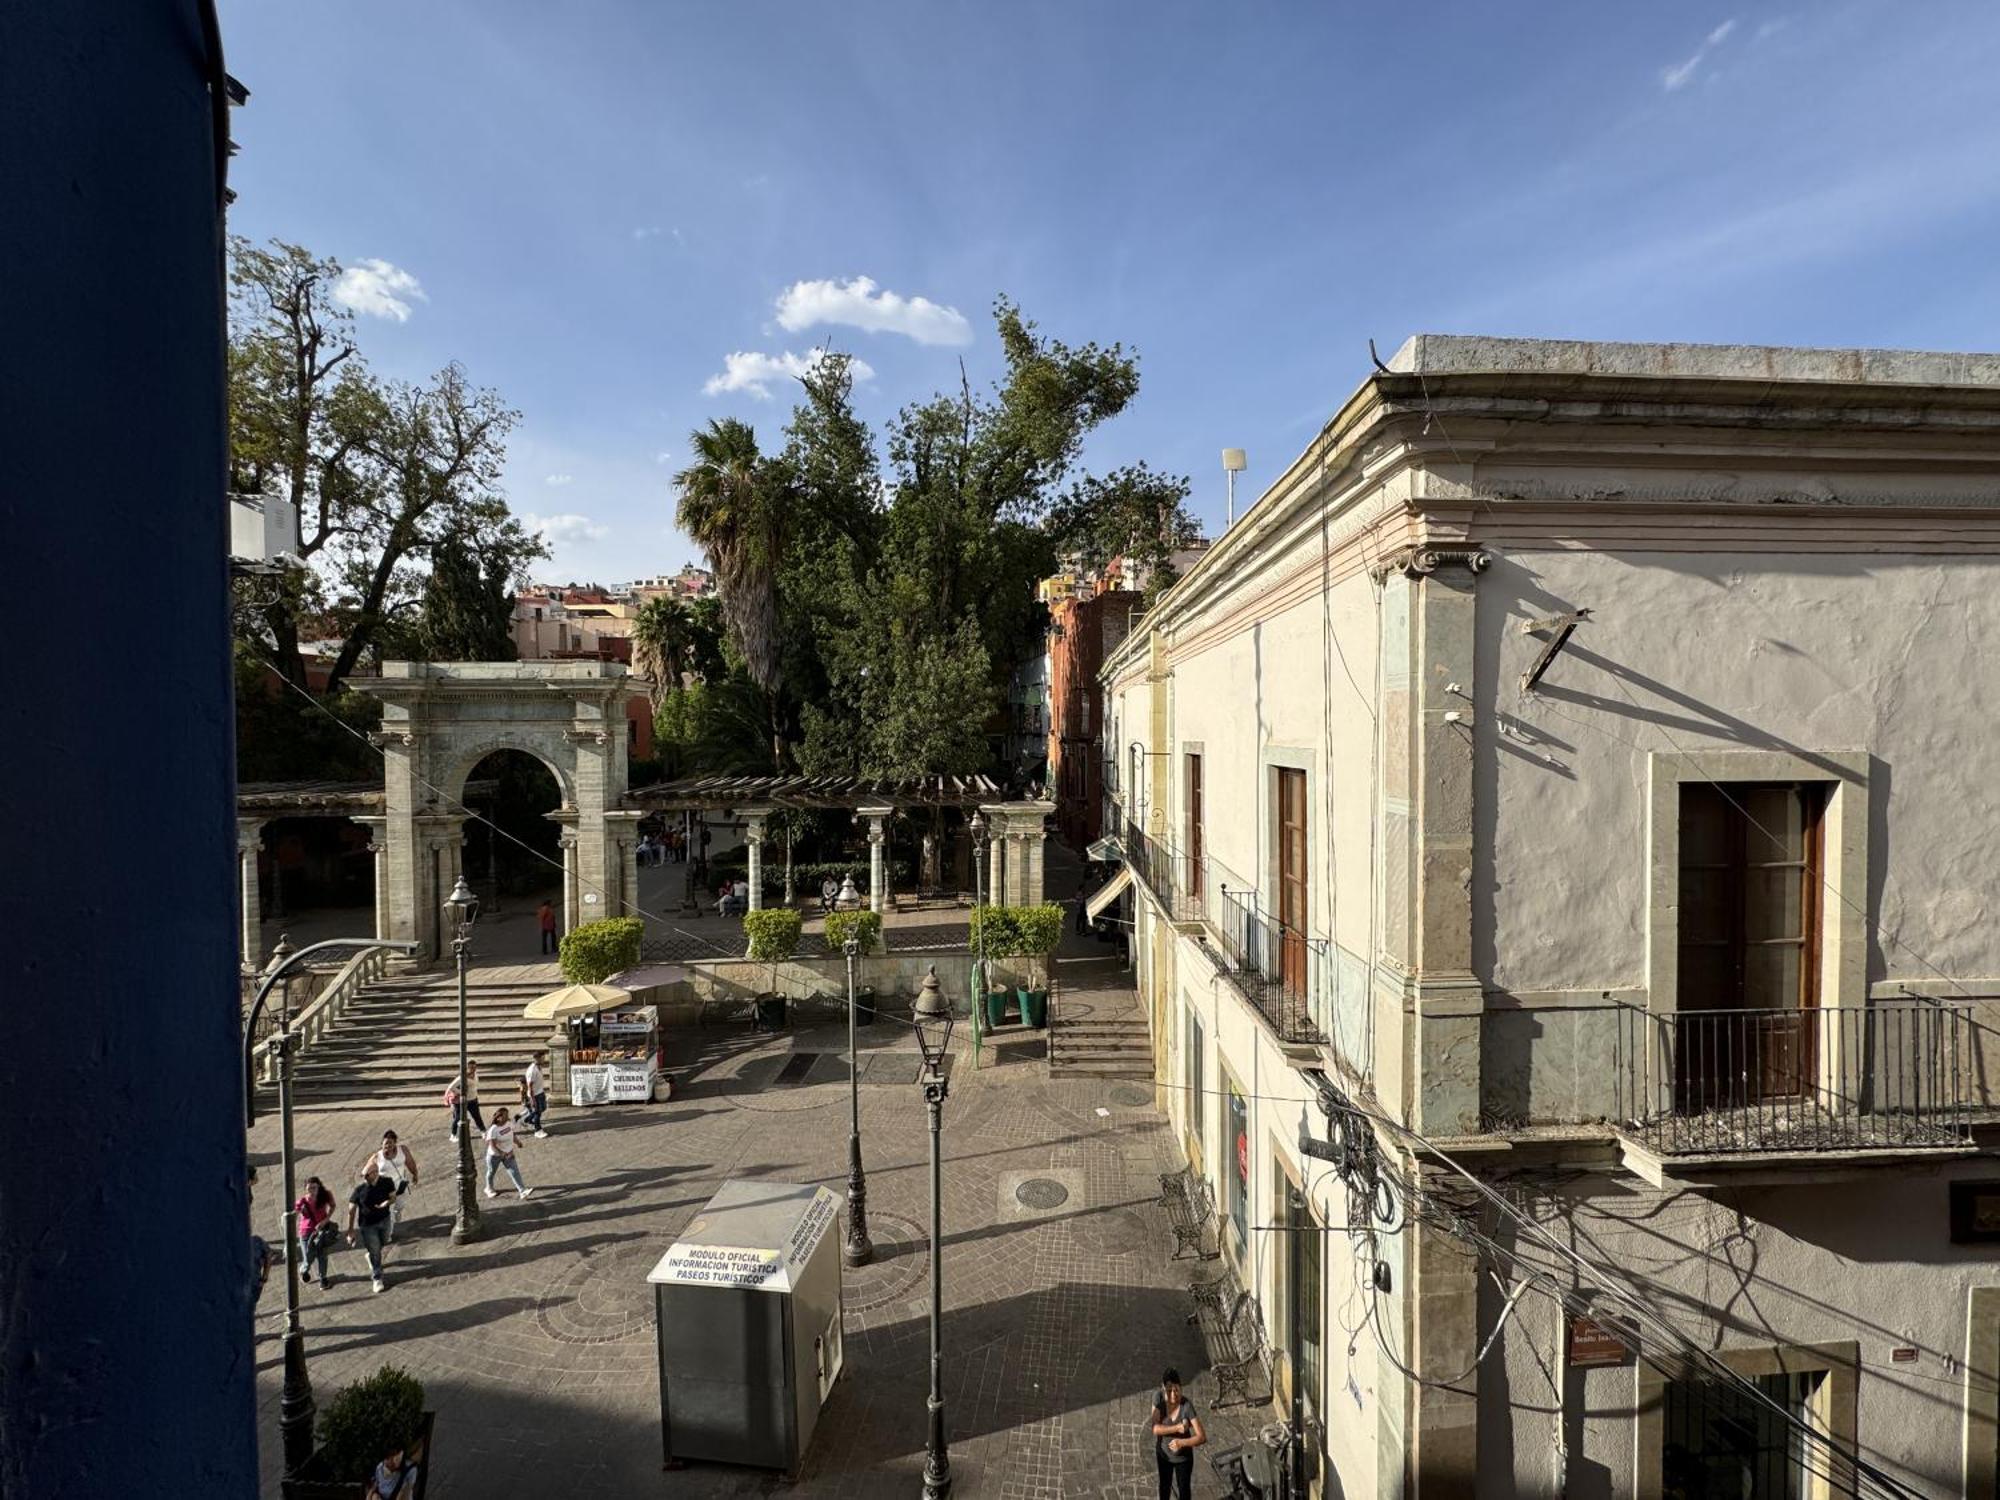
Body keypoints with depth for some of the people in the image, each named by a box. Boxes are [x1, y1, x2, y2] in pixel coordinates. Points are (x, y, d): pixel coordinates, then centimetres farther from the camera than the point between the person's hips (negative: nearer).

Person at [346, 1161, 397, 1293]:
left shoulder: (387, 1182, -17)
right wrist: (350, 1231, -11)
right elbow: (351, 1210, -13)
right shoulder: (359, 1189, -23)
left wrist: (387, 1202, -26)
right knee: (375, 1253, 4)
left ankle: (370, 1255, 57)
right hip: (368, 1225, -3)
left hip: (384, 1220, 3)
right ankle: (377, 1279, 23)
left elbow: (393, 1197, -2)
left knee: (382, 1243, 25)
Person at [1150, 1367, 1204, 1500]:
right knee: (1165, 1484, 28)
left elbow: (1202, 1437, -32)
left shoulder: (1187, 1406, -32)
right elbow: (1156, 1428, -27)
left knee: (1184, 1487, 22)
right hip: (1163, 1453, 2)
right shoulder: (1159, 1399, -25)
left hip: (1183, 1457, -2)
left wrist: (1182, 1442, -44)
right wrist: (1177, 1428, -38)